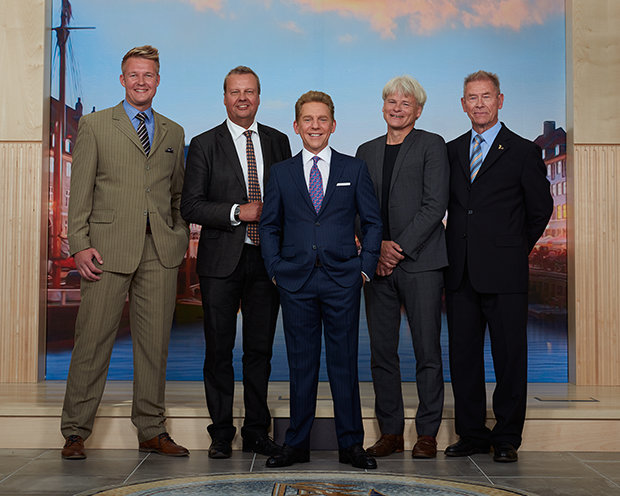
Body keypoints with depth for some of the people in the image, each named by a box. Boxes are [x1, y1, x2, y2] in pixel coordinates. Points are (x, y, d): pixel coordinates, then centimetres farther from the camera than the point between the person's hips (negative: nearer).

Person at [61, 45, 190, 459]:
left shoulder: (174, 133, 17)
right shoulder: (95, 125, 8)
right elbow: (81, 191, 2)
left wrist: (182, 240, 6)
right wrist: (80, 245, -7)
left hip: (161, 250, 3)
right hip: (109, 247, -3)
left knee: (155, 342, 6)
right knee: (93, 340, -2)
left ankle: (152, 431, 16)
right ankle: (76, 432, 10)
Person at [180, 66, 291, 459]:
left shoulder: (278, 142, 11)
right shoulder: (205, 144, 2)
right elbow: (191, 206, -4)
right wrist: (237, 212, -15)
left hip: (267, 260, 3)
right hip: (221, 261, -2)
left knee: (260, 349, 8)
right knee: (219, 349, 2)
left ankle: (257, 431, 19)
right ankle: (221, 433, 13)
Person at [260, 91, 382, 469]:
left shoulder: (355, 169, 7)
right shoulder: (281, 173, 10)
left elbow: (373, 222, 8)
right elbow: (270, 226, 13)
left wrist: (366, 267, 0)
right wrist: (275, 268, 2)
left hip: (342, 280, -1)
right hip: (296, 281, 1)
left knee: (344, 363, 3)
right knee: (301, 363, 6)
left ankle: (351, 444, 14)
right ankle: (297, 444, 16)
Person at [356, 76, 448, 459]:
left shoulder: (432, 145, 2)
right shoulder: (366, 151, 17)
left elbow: (435, 206, -7)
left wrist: (401, 249, -12)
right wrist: (378, 246, -4)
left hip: (420, 261, -4)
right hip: (378, 264, 4)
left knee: (427, 350, -1)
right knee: (382, 351, 5)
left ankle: (428, 434, 8)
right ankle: (391, 432, 15)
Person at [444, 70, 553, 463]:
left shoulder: (523, 152, 2)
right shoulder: (451, 151, 13)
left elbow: (541, 209, 8)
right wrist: (457, 248, 10)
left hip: (504, 272, -4)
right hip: (461, 272, 4)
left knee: (510, 356, 1)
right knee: (463, 355, 8)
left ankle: (507, 438, 13)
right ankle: (472, 434, 19)